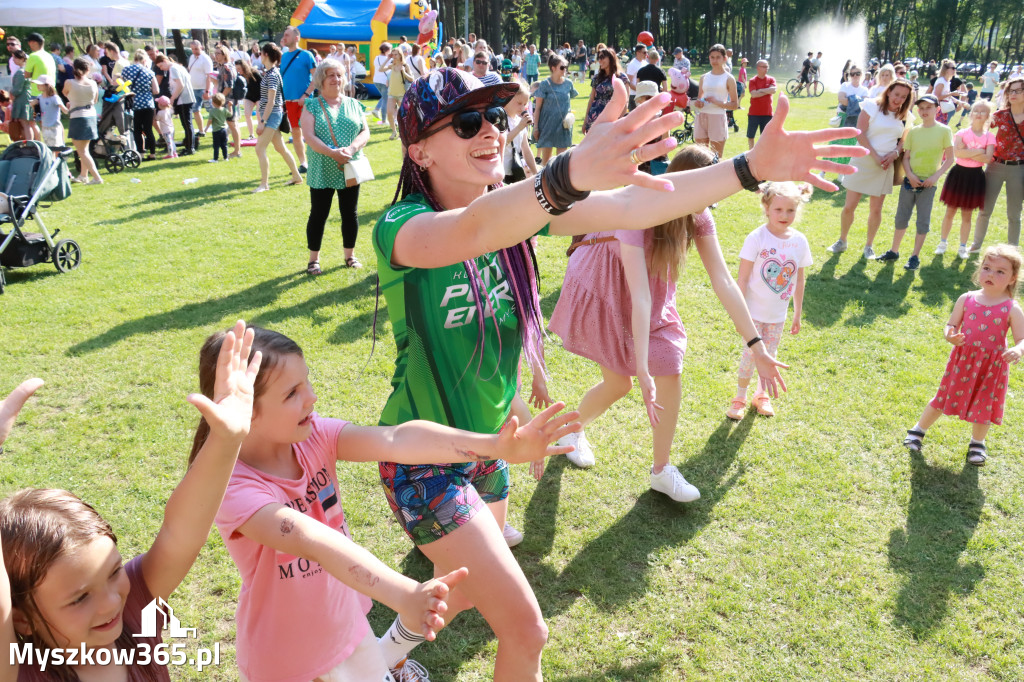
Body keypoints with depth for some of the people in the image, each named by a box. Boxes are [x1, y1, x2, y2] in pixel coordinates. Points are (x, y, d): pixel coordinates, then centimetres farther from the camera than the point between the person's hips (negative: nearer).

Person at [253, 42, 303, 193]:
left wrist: (262, 122, -21)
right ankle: (296, 177, 23)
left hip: (272, 114, -10)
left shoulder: (272, 75, -16)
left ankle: (264, 184, -7)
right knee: (281, 148, 15)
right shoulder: (269, 72, 13)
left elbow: (271, 101, -20)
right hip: (273, 115, 10)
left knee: (260, 149, -11)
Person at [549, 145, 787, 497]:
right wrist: (643, 369, -41)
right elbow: (639, 297, -40)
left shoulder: (698, 217, -17)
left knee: (669, 370, -6)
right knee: (619, 382, 1)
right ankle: (572, 427, 34)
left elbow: (723, 281, -16)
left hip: (653, 288, 5)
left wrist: (757, 346, -19)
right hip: (602, 288, -5)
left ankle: (662, 470, 10)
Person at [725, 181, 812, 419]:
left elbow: (800, 279, 5)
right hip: (754, 311, -4)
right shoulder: (756, 238, -18)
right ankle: (740, 397, 22)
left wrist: (797, 314, 10)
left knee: (770, 355, 15)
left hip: (778, 313, 4)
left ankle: (762, 394, 36)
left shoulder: (799, 241, -5)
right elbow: (742, 278, -14)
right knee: (751, 353, 1)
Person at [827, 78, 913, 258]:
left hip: (885, 167, 3)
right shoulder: (872, 106, -5)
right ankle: (842, 241, 18)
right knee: (849, 207, -2)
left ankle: (869, 246, 21)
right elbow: (860, 134, -13)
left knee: (876, 210, 7)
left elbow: (904, 140, 13)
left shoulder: (904, 116, 8)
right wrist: (875, 157, -16)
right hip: (863, 161, -3)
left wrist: (895, 153, -9)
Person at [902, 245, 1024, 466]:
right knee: (944, 398, 14)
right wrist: (950, 336, -20)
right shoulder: (966, 300, -5)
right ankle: (918, 431, 32)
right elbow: (951, 325, 3)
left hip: (992, 367, -1)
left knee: (984, 406, 13)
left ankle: (977, 444, 38)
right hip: (963, 361, 1)